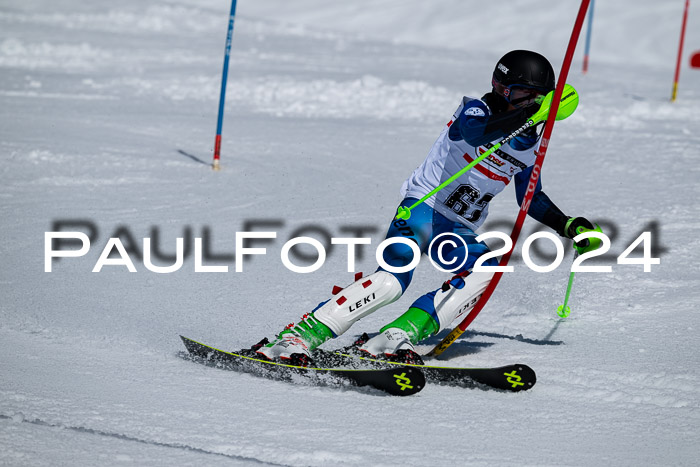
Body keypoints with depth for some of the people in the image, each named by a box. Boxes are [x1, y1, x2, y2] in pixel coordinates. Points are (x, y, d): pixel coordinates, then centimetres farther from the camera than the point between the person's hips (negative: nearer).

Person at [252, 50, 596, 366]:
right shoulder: (475, 111, -8)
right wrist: (532, 114, -46)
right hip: (423, 206, -7)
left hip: (458, 231, 7)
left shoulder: (530, 145, 12)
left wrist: (568, 226, 19)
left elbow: (533, 199, 29)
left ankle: (400, 336, -32)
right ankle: (296, 337, -32)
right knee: (393, 279, -29)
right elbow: (477, 132, -35)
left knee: (484, 271, -25)